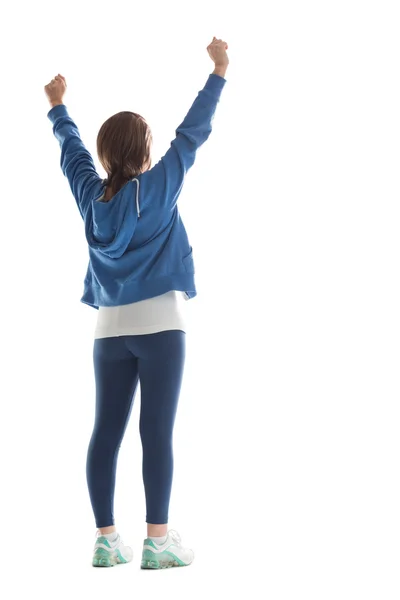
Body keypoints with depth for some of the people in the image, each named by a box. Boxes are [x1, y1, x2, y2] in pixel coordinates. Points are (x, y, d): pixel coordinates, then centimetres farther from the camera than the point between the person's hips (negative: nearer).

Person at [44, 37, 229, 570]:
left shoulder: (92, 194, 6)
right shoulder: (159, 186, -5)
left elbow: (72, 149, 23)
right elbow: (192, 133, 0)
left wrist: (58, 108, 40)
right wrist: (219, 73, 7)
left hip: (110, 328, 5)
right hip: (158, 323, -5)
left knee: (107, 433, 4)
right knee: (157, 432, -6)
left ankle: (106, 539, 8)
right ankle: (157, 540, -5)